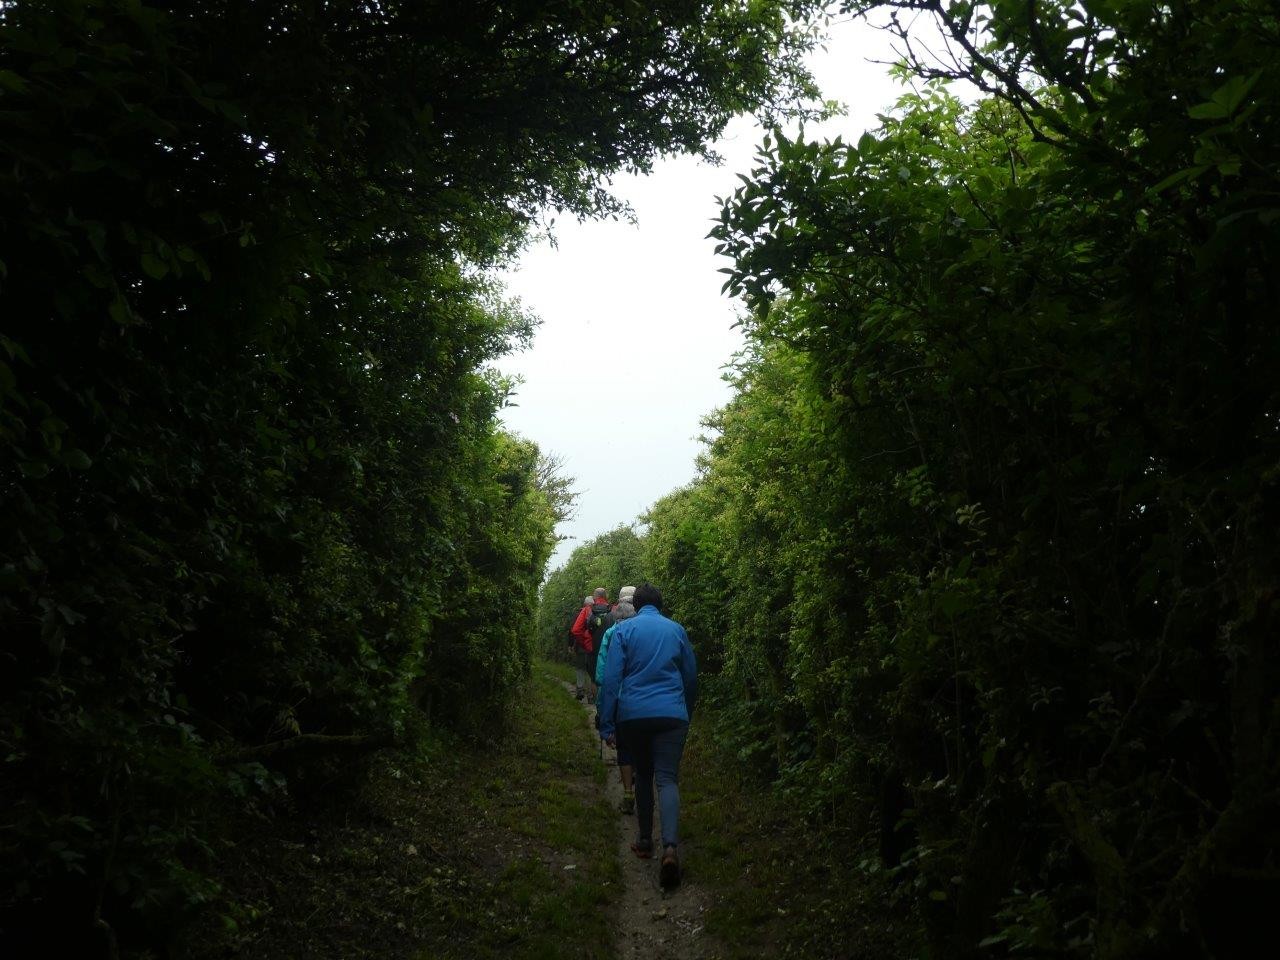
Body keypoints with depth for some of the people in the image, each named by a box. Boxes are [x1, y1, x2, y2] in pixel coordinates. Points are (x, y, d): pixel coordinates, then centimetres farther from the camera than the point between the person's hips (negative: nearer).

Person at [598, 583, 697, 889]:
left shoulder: (623, 630, 3)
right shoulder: (676, 630, 9)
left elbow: (611, 679, -3)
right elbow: (691, 677, 16)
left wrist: (607, 725, 0)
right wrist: (687, 714, 29)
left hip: (633, 715, 0)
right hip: (672, 714, 0)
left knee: (643, 775, 18)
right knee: (667, 778, -5)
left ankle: (645, 841, 24)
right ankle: (671, 845, -25)